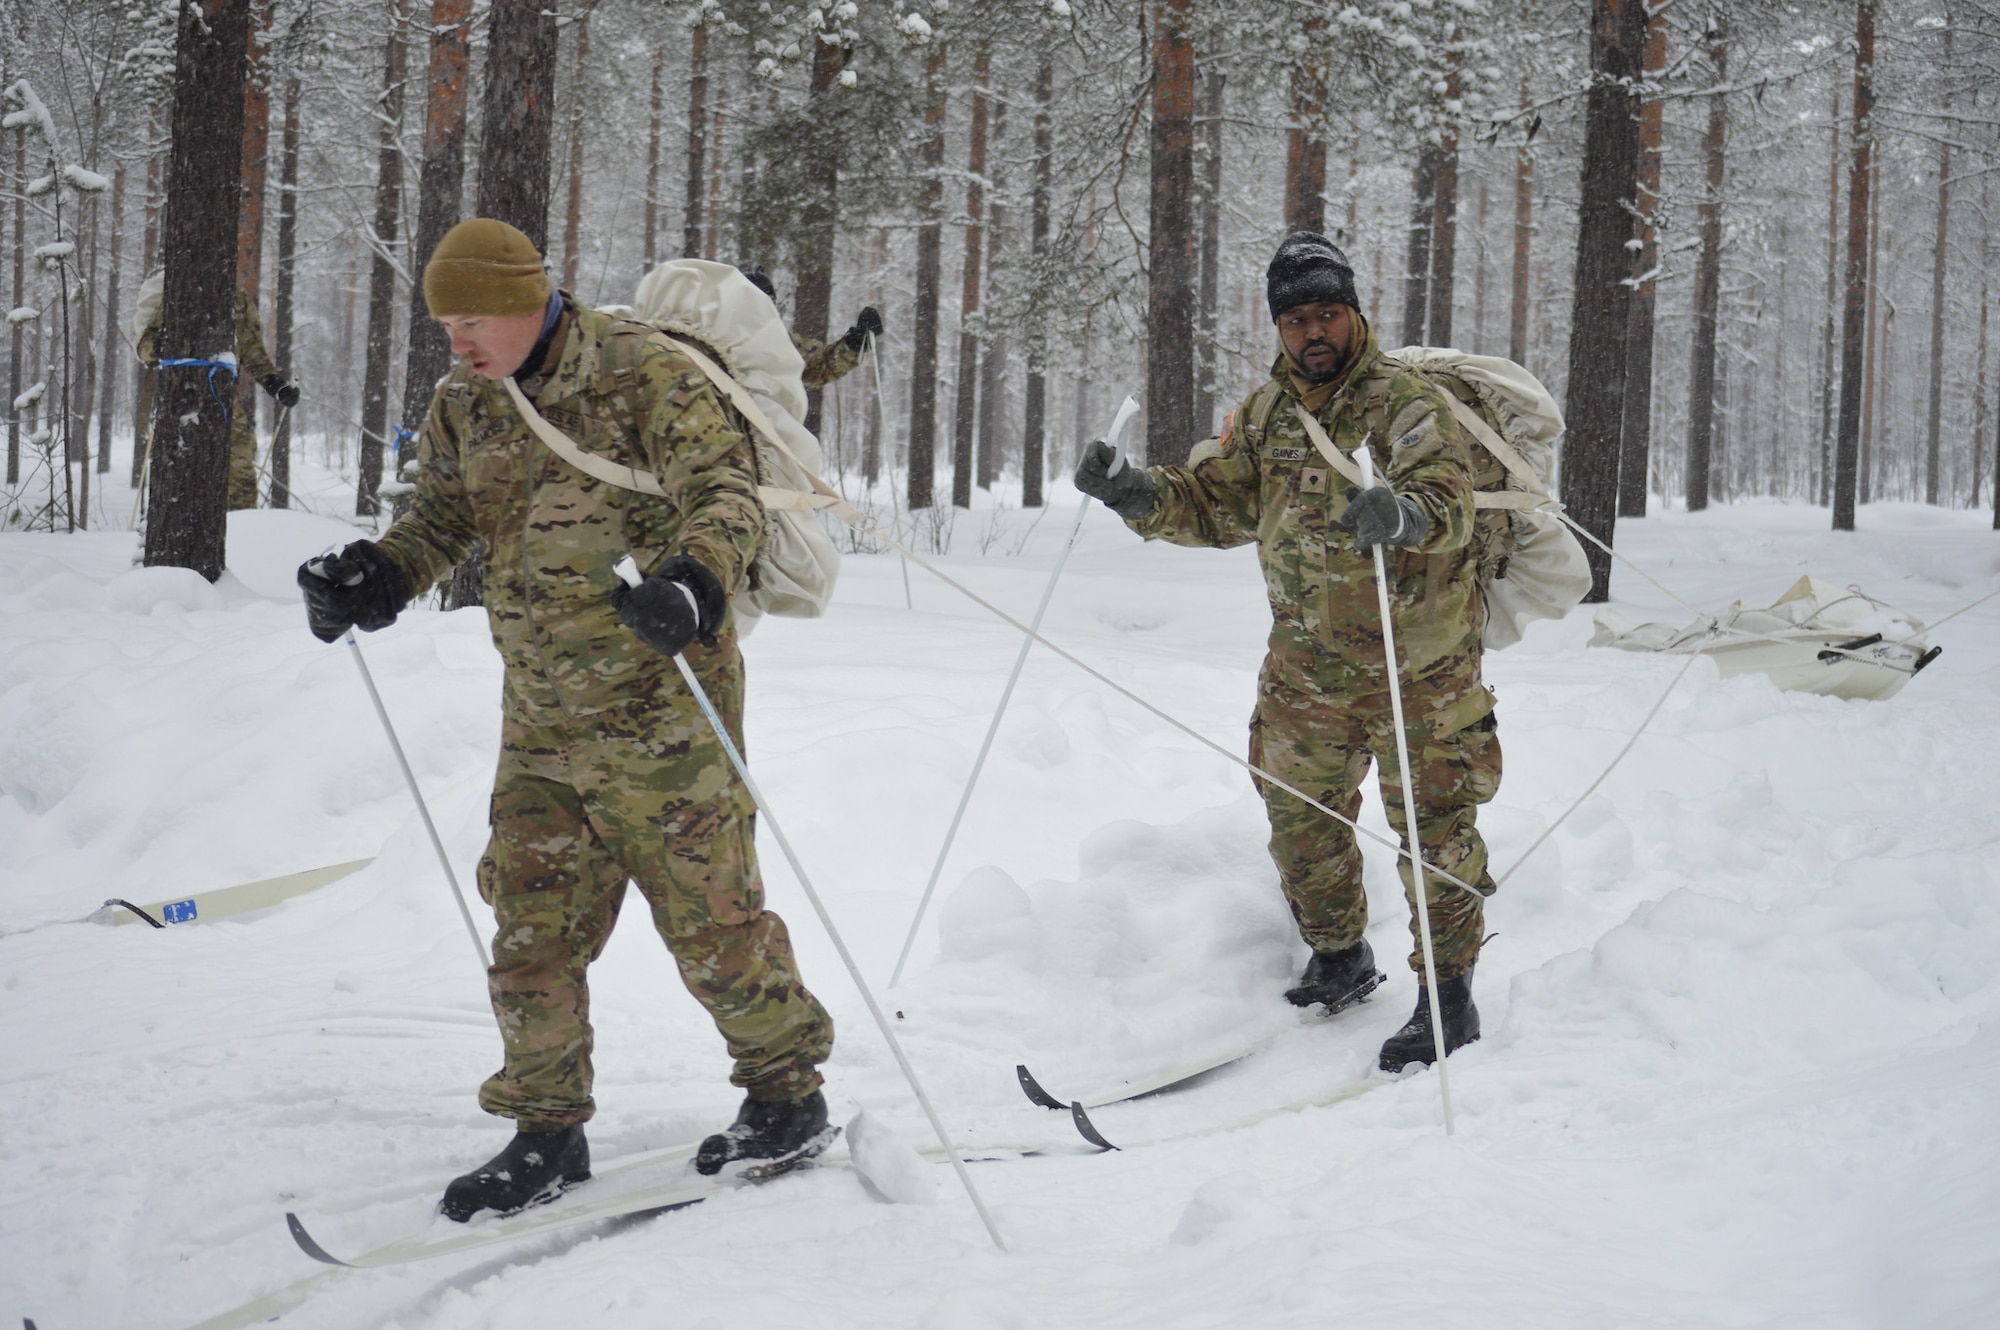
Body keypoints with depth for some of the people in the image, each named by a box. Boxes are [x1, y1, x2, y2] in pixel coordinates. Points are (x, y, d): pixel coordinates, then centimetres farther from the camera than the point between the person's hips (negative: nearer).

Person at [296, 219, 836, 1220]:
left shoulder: (645, 377, -14)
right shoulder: (465, 405, 7)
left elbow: (725, 494, -20)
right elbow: (442, 515, 19)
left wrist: (693, 583, -41)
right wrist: (377, 577, -2)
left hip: (660, 703, -6)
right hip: (542, 720, 6)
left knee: (709, 913, 0)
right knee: (532, 925, 5)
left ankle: (788, 1094, 19)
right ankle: (547, 1133, 16)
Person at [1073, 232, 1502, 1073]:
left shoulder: (1406, 402, -14)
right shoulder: (1267, 415, 6)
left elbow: (1450, 500, -29)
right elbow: (1214, 503, 8)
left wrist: (1403, 513, -52)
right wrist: (1137, 495, -11)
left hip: (1417, 664, -6)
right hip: (1306, 665, 6)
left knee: (1434, 823, -4)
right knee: (1301, 815, 17)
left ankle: (1449, 995, 5)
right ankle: (1339, 960, 37)